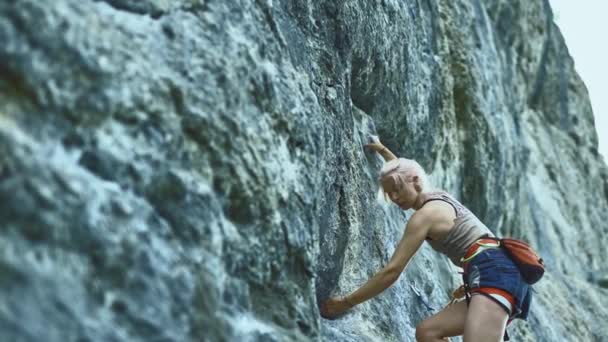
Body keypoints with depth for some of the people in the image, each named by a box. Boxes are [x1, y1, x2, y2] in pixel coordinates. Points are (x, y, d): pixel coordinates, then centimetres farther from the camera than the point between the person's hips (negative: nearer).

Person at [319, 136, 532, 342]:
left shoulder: (425, 215, -3)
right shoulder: (439, 198, 24)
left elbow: (392, 271, -7)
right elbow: (406, 170, 48)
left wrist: (346, 302, -2)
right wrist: (382, 150, 58)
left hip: (495, 273, -10)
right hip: (496, 274, 10)